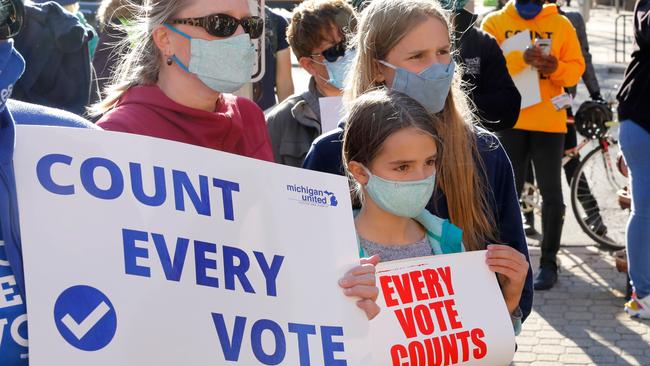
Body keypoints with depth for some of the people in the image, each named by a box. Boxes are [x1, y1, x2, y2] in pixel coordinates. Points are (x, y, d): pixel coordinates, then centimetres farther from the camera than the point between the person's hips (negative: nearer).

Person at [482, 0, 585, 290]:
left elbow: (576, 69, 5)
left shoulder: (561, 25, 5)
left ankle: (549, 262, 13)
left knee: (551, 194, 2)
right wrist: (521, 59, -25)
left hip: (549, 122, 0)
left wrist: (556, 68, -17)